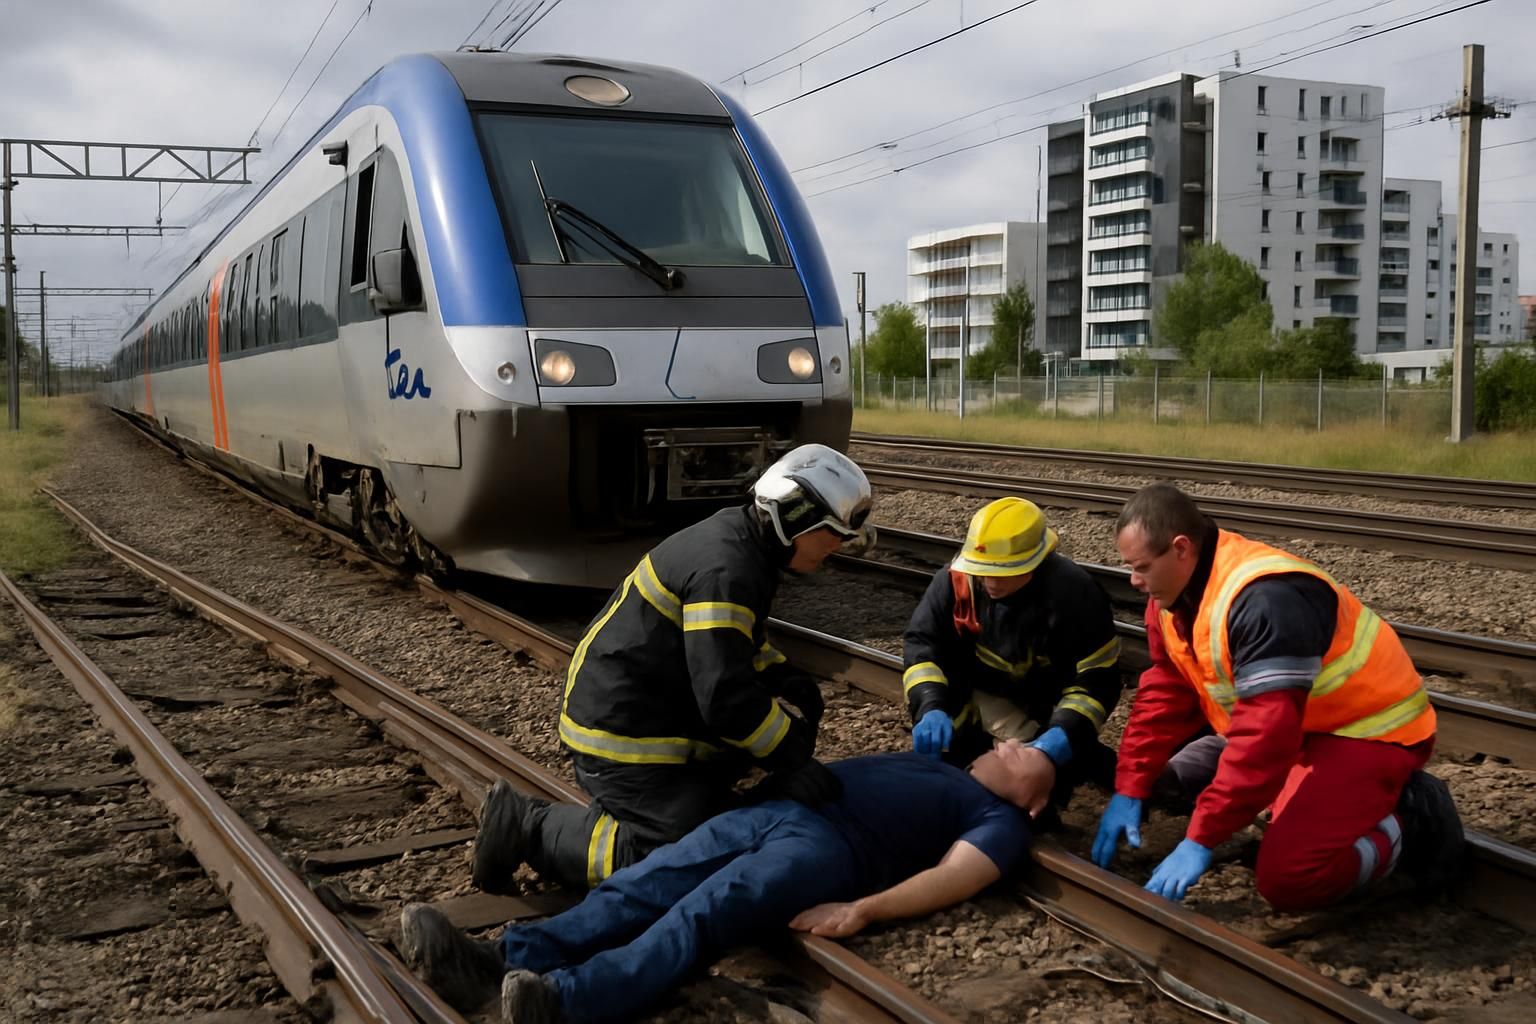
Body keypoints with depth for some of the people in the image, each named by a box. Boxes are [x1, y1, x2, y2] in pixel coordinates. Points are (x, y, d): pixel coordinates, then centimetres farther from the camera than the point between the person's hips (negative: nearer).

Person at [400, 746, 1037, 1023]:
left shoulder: (1000, 821, 14)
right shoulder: (932, 766, 38)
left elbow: (952, 878, -4)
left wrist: (861, 909, -19)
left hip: (834, 844, -7)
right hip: (777, 806, 7)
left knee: (704, 913, -33)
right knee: (649, 883, -17)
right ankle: (501, 963, -33)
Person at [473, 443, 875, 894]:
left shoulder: (735, 539, 7)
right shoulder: (724, 571, -24)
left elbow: (741, 649, 22)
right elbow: (725, 699, -28)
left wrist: (790, 684, 7)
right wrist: (794, 759, -19)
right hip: (621, 735, -10)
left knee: (798, 699, 9)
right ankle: (529, 827, -4)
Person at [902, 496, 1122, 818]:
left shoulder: (1073, 593, -30)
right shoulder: (957, 577, -24)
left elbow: (1096, 682, -27)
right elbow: (922, 640, -18)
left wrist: (1052, 748, -42)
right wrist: (931, 708, -37)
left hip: (1046, 706, -2)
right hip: (979, 692, 2)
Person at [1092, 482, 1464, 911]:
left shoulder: (1265, 600, -32)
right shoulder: (1173, 592, -3)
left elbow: (1265, 732, -36)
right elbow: (1165, 696, 3)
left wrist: (1200, 839, -34)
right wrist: (1128, 791, -6)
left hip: (1368, 729, -10)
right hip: (1299, 729, 10)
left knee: (1288, 880, -24)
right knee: (1171, 779, 11)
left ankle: (1411, 822, 0)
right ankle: (1323, 799, 11)